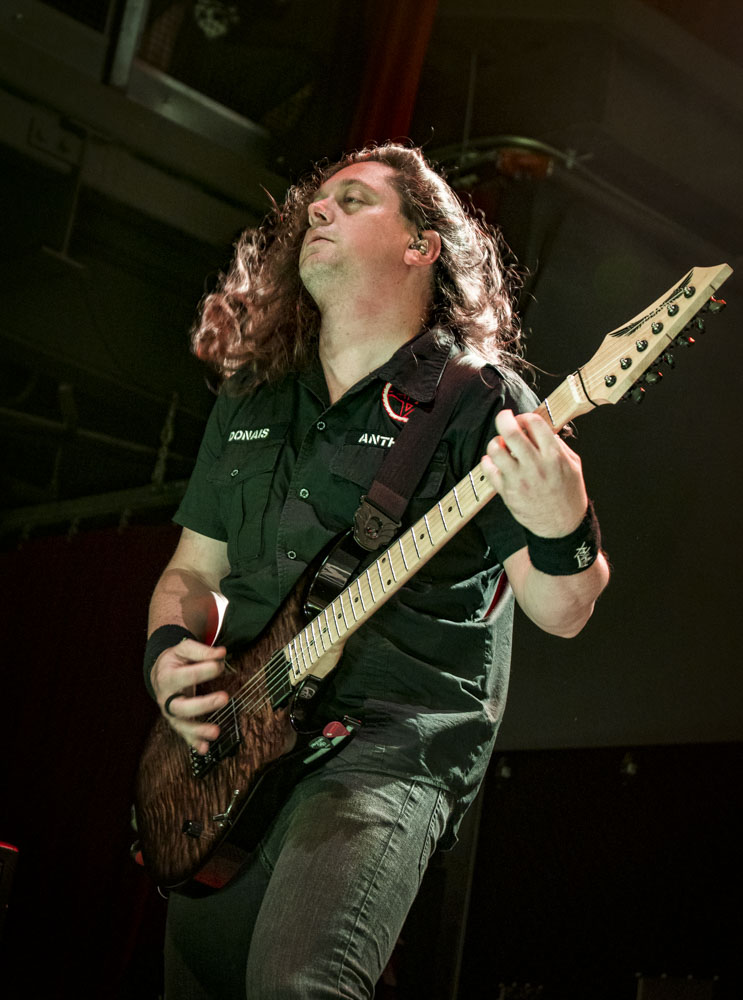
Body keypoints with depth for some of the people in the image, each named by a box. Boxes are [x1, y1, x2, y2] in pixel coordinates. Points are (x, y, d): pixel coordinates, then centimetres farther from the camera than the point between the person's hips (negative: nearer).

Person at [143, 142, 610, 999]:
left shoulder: (480, 400, -2)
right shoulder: (249, 399, 15)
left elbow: (561, 612, -6)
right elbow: (192, 569, 23)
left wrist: (563, 533, -28)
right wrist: (169, 650, 1)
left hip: (398, 738, -6)